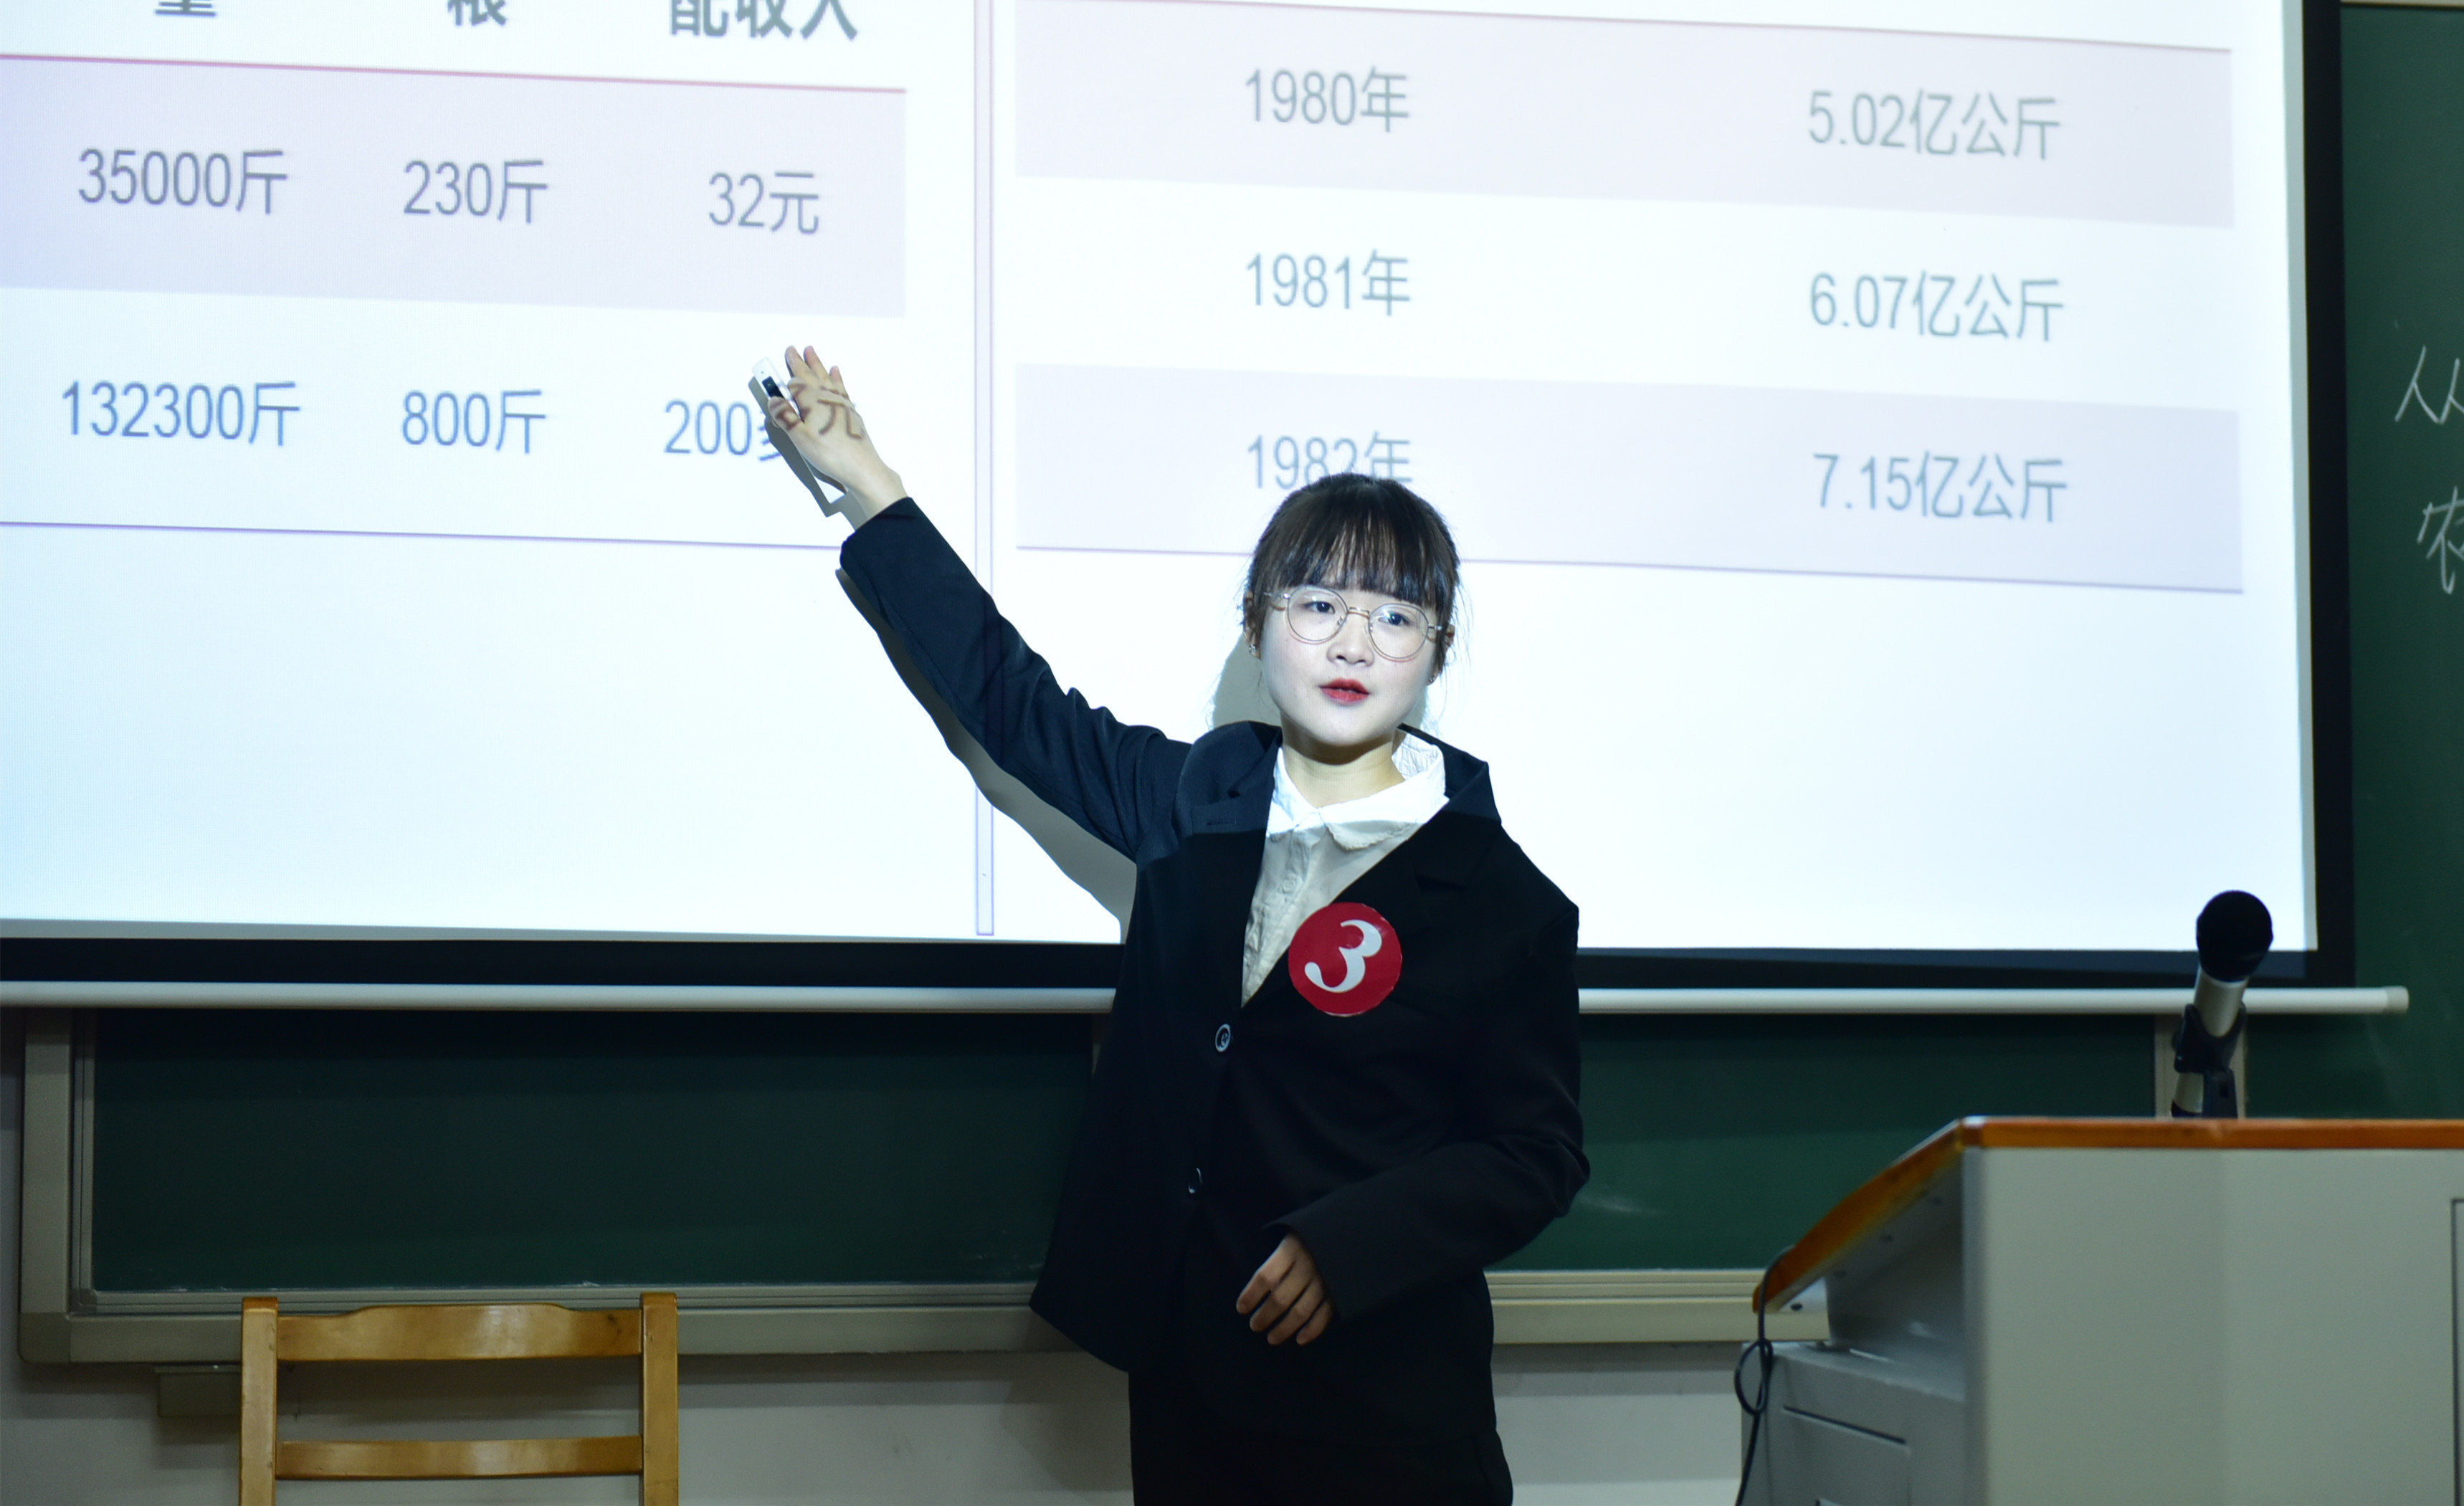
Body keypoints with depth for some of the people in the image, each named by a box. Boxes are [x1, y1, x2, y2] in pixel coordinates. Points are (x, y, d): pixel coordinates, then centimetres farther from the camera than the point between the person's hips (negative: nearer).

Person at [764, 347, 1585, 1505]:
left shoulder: (1496, 897, -6)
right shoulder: (1199, 800, 7)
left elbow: (1535, 1153, -6)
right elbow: (1009, 694, 17)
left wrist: (1348, 1247, -19)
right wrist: (867, 486, 20)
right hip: (1186, 1361, 4)